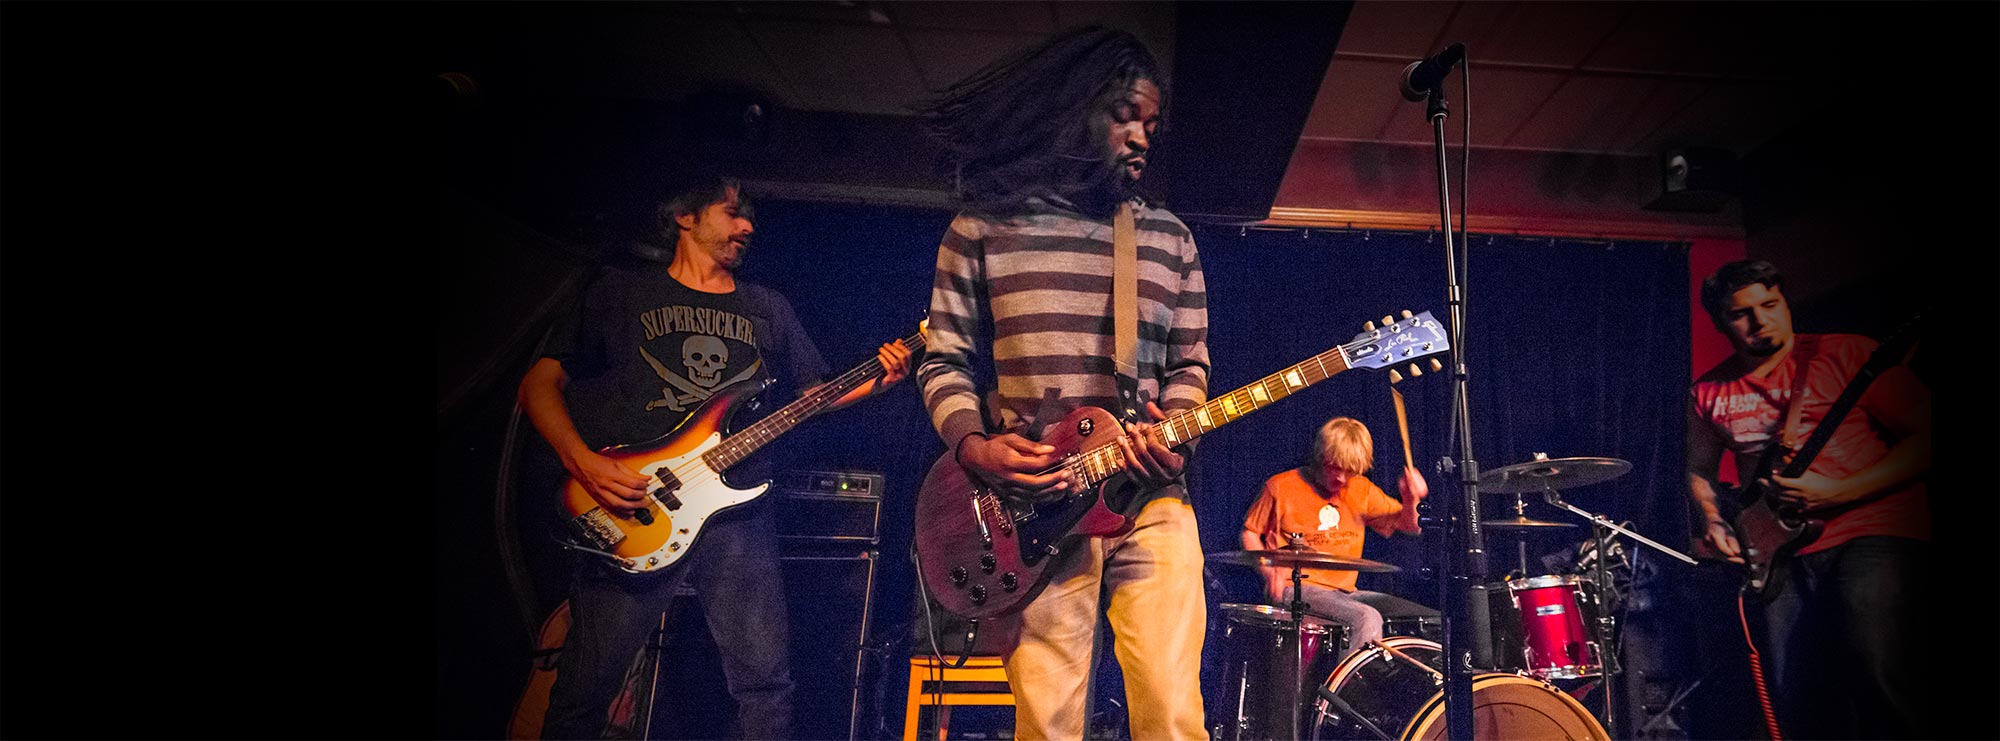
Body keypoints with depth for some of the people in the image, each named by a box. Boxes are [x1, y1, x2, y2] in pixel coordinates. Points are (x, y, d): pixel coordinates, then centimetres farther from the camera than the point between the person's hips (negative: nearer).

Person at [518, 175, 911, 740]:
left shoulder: (767, 308, 19)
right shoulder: (622, 290, 10)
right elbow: (541, 382, 7)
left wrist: (877, 378, 0)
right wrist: (583, 462, -9)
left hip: (735, 510, 2)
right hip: (634, 520, -2)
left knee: (766, 681, -3)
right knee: (585, 688, -2)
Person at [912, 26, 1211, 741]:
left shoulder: (1169, 238, 14)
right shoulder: (984, 225, 6)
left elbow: (1189, 363, 15)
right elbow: (944, 360, 7)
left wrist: (1172, 436, -5)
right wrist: (974, 446, -11)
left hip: (1149, 498, 2)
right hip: (1033, 506, -2)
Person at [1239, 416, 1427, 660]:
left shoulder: (1362, 490, 10)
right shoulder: (1282, 487, -4)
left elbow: (1408, 526, 12)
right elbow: (1249, 533, 5)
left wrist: (1411, 502, -10)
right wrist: (1269, 571, -13)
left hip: (1344, 592, 6)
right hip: (1294, 589, -6)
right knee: (1368, 619, -27)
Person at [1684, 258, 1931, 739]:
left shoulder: (1847, 355, -1)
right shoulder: (1708, 393, 10)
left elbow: (1924, 438, -4)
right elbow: (1700, 470, 23)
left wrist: (1837, 492, -15)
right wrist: (1714, 522, 3)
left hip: (1873, 532, -4)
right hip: (1782, 550, 4)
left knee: (1878, 678, -23)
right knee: (1801, 702, 3)